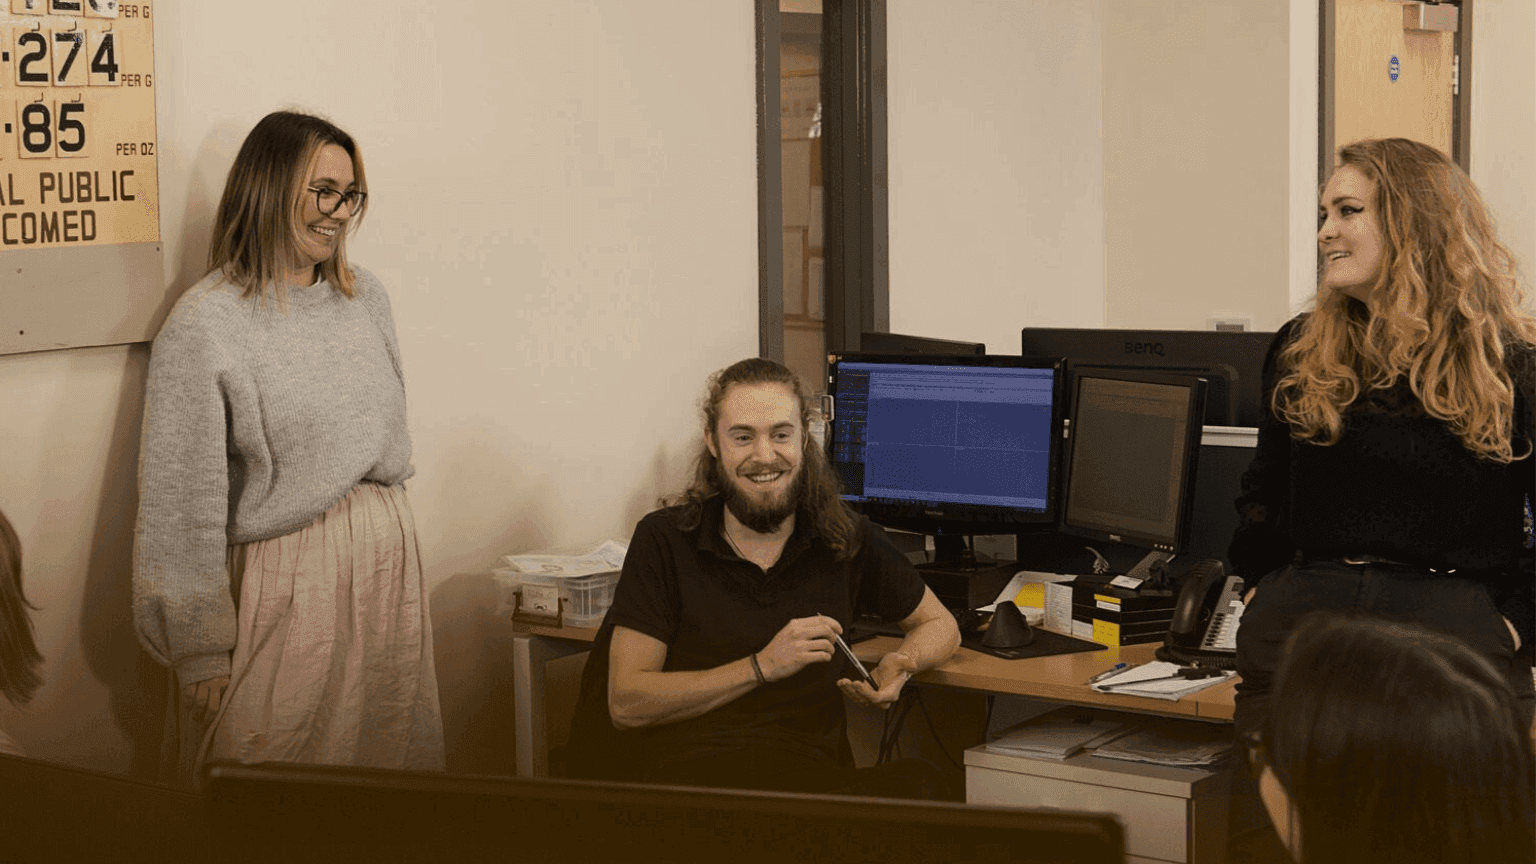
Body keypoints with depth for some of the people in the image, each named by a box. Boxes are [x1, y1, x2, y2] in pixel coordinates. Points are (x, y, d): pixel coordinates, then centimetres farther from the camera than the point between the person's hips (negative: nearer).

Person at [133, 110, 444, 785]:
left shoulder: (365, 297, 8)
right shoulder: (205, 324, -12)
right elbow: (182, 501, -13)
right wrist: (202, 651, -13)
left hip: (387, 559, 6)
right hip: (284, 582, -6)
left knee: (393, 760, 12)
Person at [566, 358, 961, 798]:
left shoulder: (846, 537, 11)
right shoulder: (663, 541, 4)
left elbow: (940, 625, 26)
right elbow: (626, 704, -1)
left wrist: (900, 664, 0)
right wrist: (762, 667, -10)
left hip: (806, 774, 4)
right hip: (681, 772, -4)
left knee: (919, 783, -31)